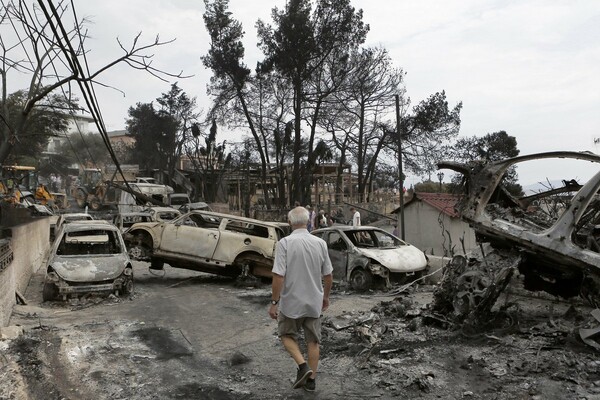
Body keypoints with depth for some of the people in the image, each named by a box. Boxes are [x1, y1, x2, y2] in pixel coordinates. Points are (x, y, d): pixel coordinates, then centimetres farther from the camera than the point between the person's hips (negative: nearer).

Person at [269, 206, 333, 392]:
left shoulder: (284, 243, -16)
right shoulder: (320, 243, -4)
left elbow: (279, 276, -20)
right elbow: (328, 275, 3)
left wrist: (274, 302, -10)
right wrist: (325, 296, 17)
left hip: (291, 302, -3)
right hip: (314, 302, 4)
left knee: (287, 335, 18)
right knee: (313, 341, 16)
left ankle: (302, 365, 1)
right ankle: (311, 380, 22)